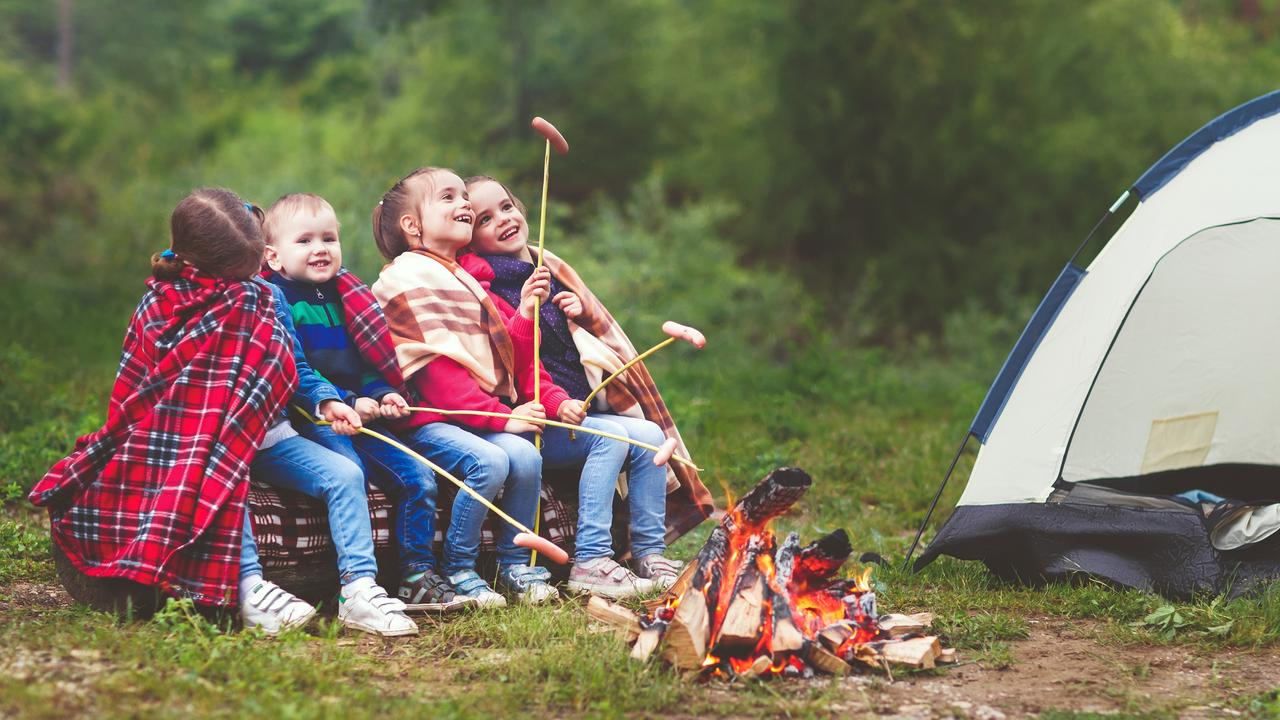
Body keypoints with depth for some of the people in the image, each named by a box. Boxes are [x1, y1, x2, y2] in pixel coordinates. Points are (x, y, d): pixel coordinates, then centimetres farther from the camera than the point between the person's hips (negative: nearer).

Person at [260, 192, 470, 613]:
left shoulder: (344, 297, 19)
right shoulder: (276, 299, -3)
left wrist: (380, 394, 1)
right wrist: (337, 402, -23)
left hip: (360, 419, 7)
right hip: (309, 419, -7)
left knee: (418, 477, -6)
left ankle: (418, 577, 1)